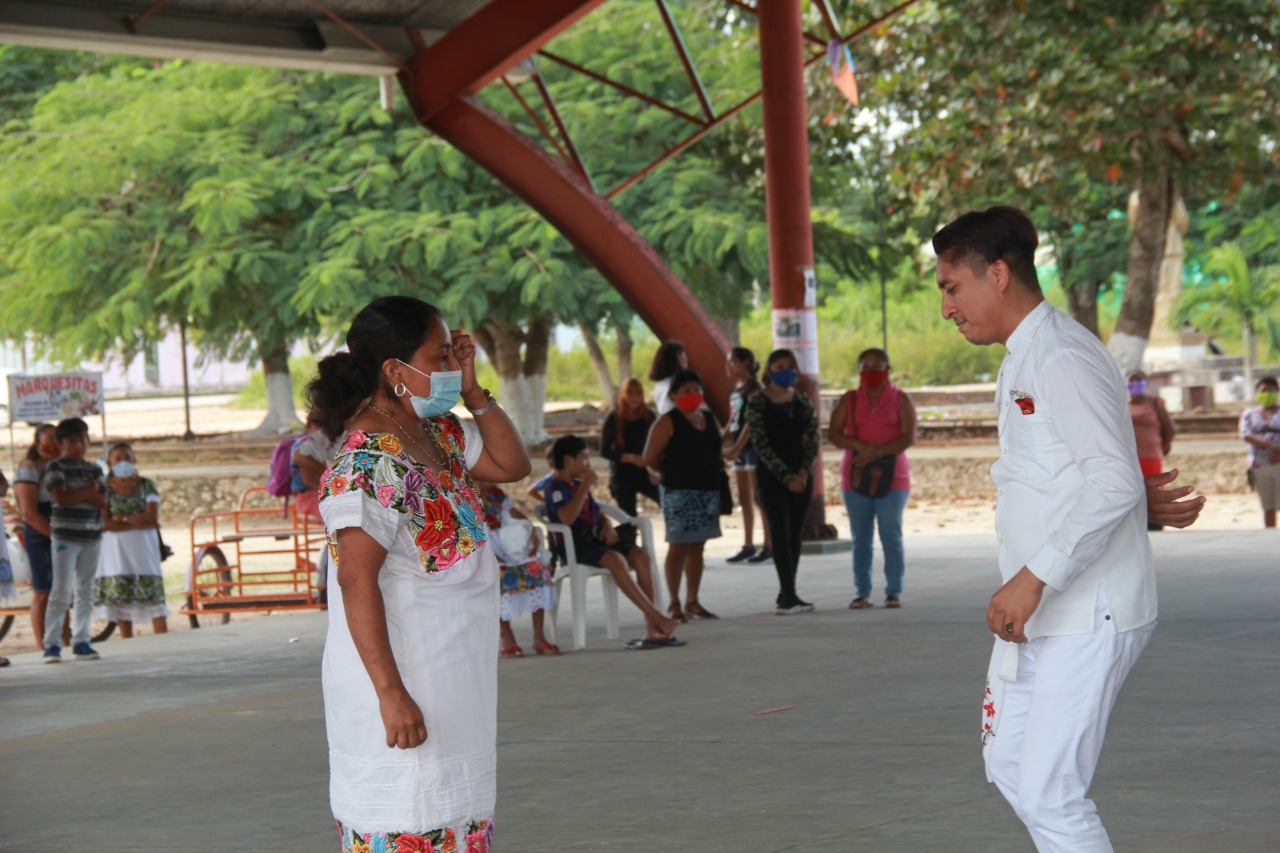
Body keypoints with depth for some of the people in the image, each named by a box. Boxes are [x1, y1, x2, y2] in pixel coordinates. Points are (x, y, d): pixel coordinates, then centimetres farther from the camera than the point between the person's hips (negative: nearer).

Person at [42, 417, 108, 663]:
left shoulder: (94, 469, 12)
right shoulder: (55, 467, -3)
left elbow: (103, 501, 1)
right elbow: (61, 497, -17)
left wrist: (77, 493, -13)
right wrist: (89, 491, -8)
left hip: (92, 536, 5)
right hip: (65, 536, -5)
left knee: (85, 591, 7)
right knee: (62, 591, -8)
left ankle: (80, 641, 12)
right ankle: (51, 644, -6)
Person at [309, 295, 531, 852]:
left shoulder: (437, 432, 7)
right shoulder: (367, 462, -21)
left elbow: (511, 465, 18)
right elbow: (356, 580, -25)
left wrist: (472, 391, 3)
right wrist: (390, 693, -29)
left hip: (451, 676, 10)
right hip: (405, 681, -10)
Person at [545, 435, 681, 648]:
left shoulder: (579, 486, 23)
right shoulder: (556, 488, -4)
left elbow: (599, 514, 29)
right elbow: (567, 518, -23)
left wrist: (607, 525, 4)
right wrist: (586, 486, -18)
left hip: (594, 542, 8)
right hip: (574, 548, -8)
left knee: (641, 555, -18)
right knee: (615, 559, -35)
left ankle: (651, 628, -25)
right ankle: (657, 617, -37)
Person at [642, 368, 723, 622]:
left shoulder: (710, 419, 14)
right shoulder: (668, 423, -6)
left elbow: (717, 450, 26)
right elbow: (650, 458, -8)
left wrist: (719, 467, 8)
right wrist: (673, 473, 2)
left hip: (709, 491, 6)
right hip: (680, 493, -6)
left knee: (697, 547, 10)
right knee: (678, 546, -6)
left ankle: (692, 601, 16)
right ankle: (674, 603, -1)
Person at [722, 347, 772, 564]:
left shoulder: (753, 389, -11)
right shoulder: (735, 390, 14)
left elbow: (750, 422, -18)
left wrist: (736, 448, -24)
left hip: (753, 446, -9)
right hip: (740, 448, 9)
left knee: (758, 497, -6)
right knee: (744, 499, 10)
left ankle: (769, 546, -3)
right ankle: (748, 546, 14)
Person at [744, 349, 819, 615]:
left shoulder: (803, 401, 8)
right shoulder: (757, 403, -5)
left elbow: (812, 439, 6)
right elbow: (761, 445, -10)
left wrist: (804, 471, -10)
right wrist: (787, 477, -15)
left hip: (800, 476, 5)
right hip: (771, 476, -5)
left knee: (795, 535, 5)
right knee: (781, 533, -10)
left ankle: (786, 596, 11)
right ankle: (789, 596, -15)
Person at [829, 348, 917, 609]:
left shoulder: (901, 400, 4)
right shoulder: (850, 400, 10)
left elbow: (908, 437, -6)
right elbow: (833, 433, 2)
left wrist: (877, 451, -17)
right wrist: (860, 446, -15)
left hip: (891, 476, -2)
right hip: (856, 476, 2)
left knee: (891, 536, -3)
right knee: (861, 538, 2)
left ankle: (894, 591, 1)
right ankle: (862, 592, 5)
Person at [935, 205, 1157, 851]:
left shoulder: (1063, 359, -18)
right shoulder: (1021, 360, 15)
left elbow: (1116, 483, -27)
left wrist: (1035, 579, -28)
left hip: (1090, 617, -11)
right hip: (1037, 613, 11)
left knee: (1048, 793, -12)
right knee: (1008, 766, 17)